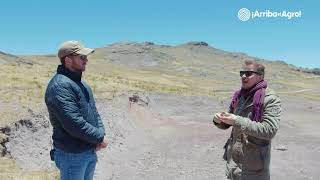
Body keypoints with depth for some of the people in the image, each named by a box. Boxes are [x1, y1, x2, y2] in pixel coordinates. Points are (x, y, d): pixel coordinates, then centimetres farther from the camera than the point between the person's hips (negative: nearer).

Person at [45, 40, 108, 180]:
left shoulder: (82, 84, 12)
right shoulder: (59, 85, -20)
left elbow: (94, 112, 13)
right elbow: (74, 123, -27)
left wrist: (101, 134, -4)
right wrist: (100, 138, -16)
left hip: (91, 151, 9)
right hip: (71, 154, -9)